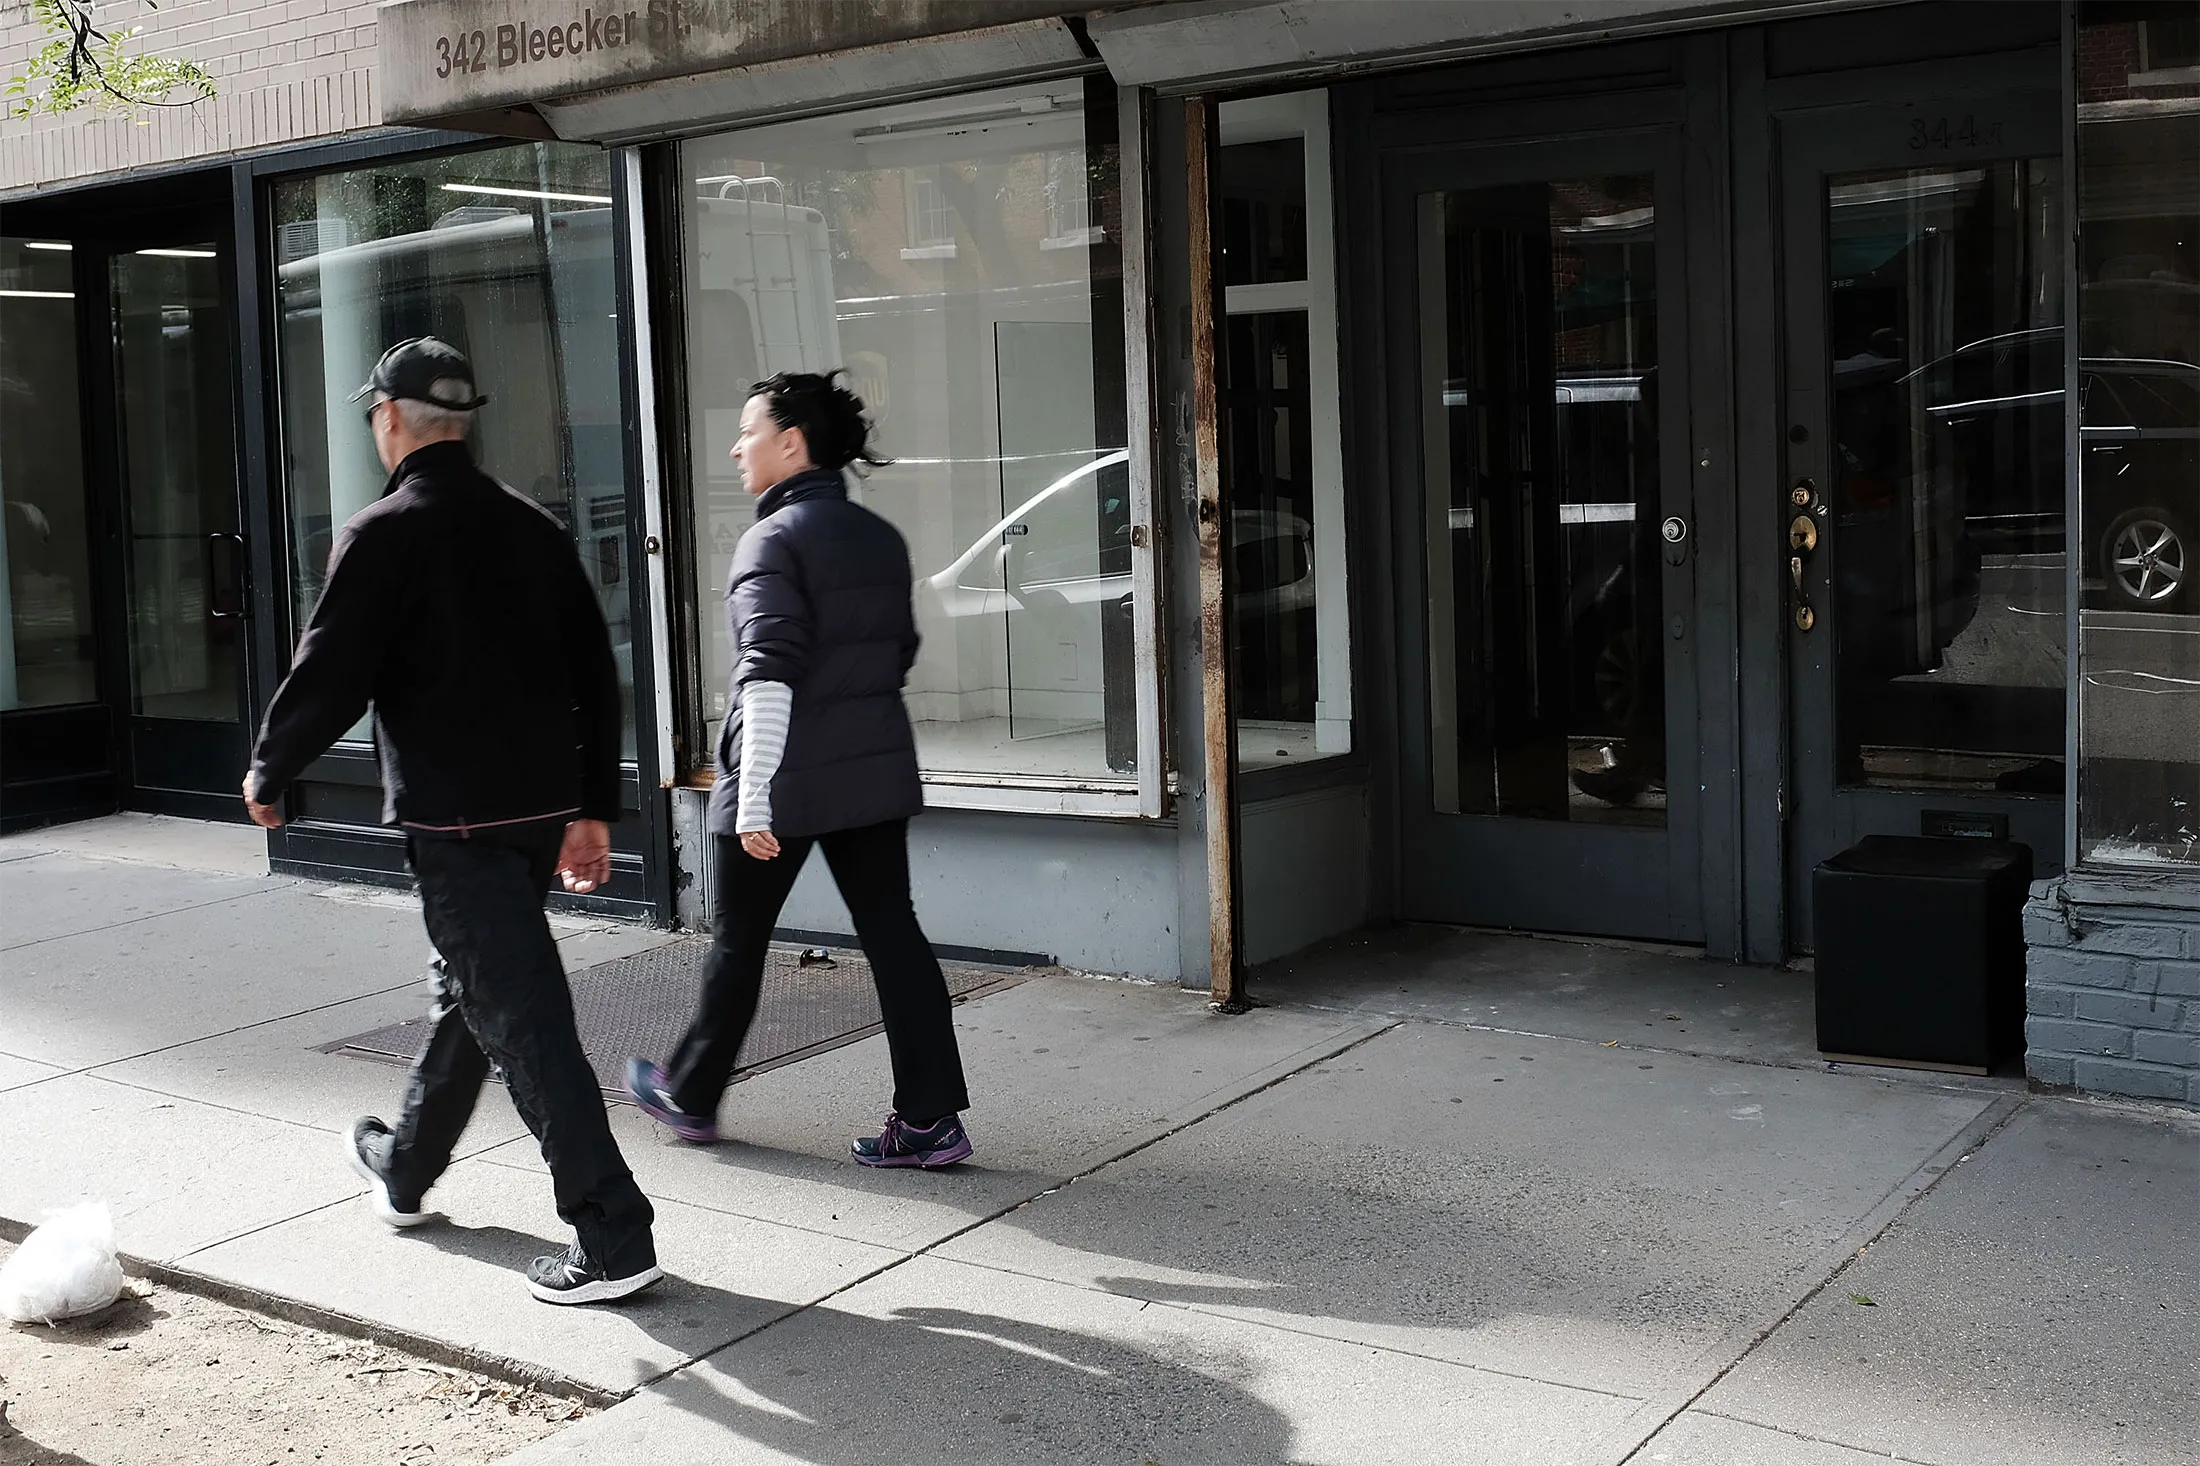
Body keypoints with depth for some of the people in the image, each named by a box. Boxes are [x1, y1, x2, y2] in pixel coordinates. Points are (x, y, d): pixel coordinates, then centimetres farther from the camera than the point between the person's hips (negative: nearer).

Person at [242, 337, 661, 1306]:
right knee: (467, 990, 23)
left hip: (455, 820, -8)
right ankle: (404, 1170, 44)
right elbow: (595, 676, 10)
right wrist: (594, 808, 15)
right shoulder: (531, 527, 10)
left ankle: (612, 1239, -8)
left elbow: (328, 680, -11)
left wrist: (266, 776, 7)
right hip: (544, 806, 8)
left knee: (523, 1019, -6)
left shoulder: (384, 535, -10)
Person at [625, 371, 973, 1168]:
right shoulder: (880, 537, 10)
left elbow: (771, 675, -19)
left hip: (789, 778, -7)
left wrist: (754, 800, -19)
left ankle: (691, 1096, 28)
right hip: (876, 771, 7)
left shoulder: (774, 540, -13)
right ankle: (930, 1118, 3)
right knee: (891, 932, 5)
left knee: (737, 940, 10)